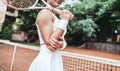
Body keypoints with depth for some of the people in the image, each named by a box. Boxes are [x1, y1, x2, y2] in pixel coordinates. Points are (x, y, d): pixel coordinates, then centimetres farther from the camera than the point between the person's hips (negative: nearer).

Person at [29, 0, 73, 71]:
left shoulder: (55, 17, 14)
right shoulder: (44, 13, -12)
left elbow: (63, 42, 8)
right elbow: (50, 44, -21)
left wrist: (62, 44, -16)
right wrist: (64, 21, -15)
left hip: (55, 61, 8)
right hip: (46, 61, -8)